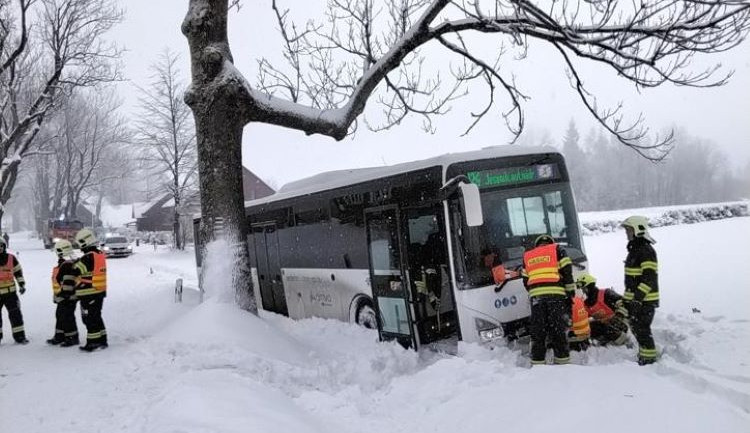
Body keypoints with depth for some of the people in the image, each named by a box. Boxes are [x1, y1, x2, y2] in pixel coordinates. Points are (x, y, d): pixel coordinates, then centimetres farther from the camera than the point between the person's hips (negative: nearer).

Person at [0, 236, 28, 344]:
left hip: (10, 291, 1)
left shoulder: (11, 258, 1)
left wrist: (22, 284, 6)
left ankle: (19, 336, 5)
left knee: (15, 314, -1)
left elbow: (18, 272, 11)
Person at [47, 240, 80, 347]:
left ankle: (72, 338, 3)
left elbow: (68, 283, -24)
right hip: (61, 298, 11)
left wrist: (65, 295, -23)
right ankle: (59, 337, 30)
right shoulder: (62, 265, 15)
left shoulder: (68, 265, -20)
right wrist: (57, 296, 26)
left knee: (67, 318, -5)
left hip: (68, 298, -11)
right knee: (60, 316, 19)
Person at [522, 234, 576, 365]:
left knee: (537, 331, 6)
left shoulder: (527, 256, 26)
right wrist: (570, 293, 8)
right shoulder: (557, 250, 16)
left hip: (536, 295, 2)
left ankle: (537, 362, 5)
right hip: (556, 294, -2)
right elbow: (567, 273, 6)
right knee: (558, 330, 3)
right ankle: (562, 361, 4)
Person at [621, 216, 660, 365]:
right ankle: (644, 355, 28)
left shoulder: (646, 251, -16)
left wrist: (638, 297, -28)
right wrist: (627, 297, 25)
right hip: (634, 298, 10)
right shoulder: (634, 249, 16)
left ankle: (649, 360, 1)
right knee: (636, 328, 16)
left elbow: (649, 277, -23)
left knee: (642, 330, -8)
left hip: (645, 300, -10)